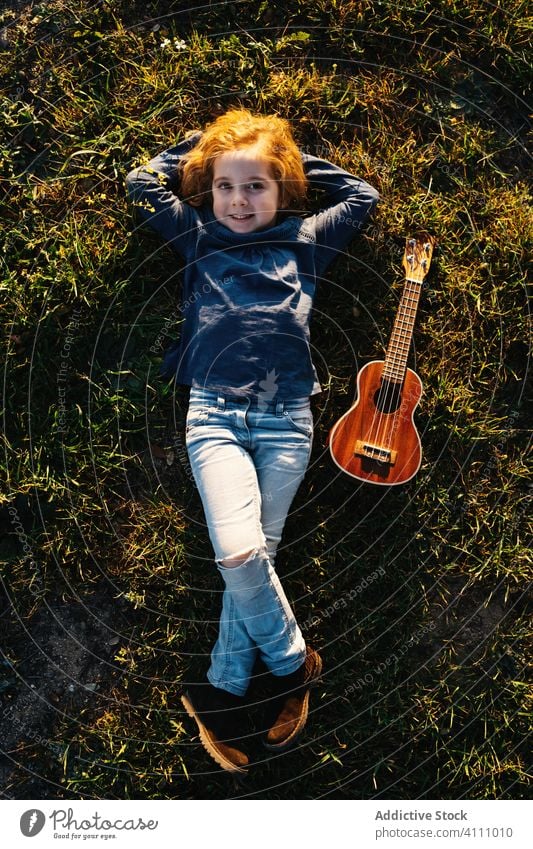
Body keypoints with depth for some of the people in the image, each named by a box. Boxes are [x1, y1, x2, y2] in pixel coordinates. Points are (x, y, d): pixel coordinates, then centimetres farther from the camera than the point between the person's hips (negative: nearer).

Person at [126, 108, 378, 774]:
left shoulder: (305, 241, 18)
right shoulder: (198, 238, 17)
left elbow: (362, 196, 26)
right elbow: (142, 183, 19)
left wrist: (296, 157, 25)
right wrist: (200, 142, 24)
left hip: (287, 415, 1)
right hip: (214, 411, -1)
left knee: (257, 552, -3)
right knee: (237, 553, -18)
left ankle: (223, 689, 16)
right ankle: (293, 665, 6)